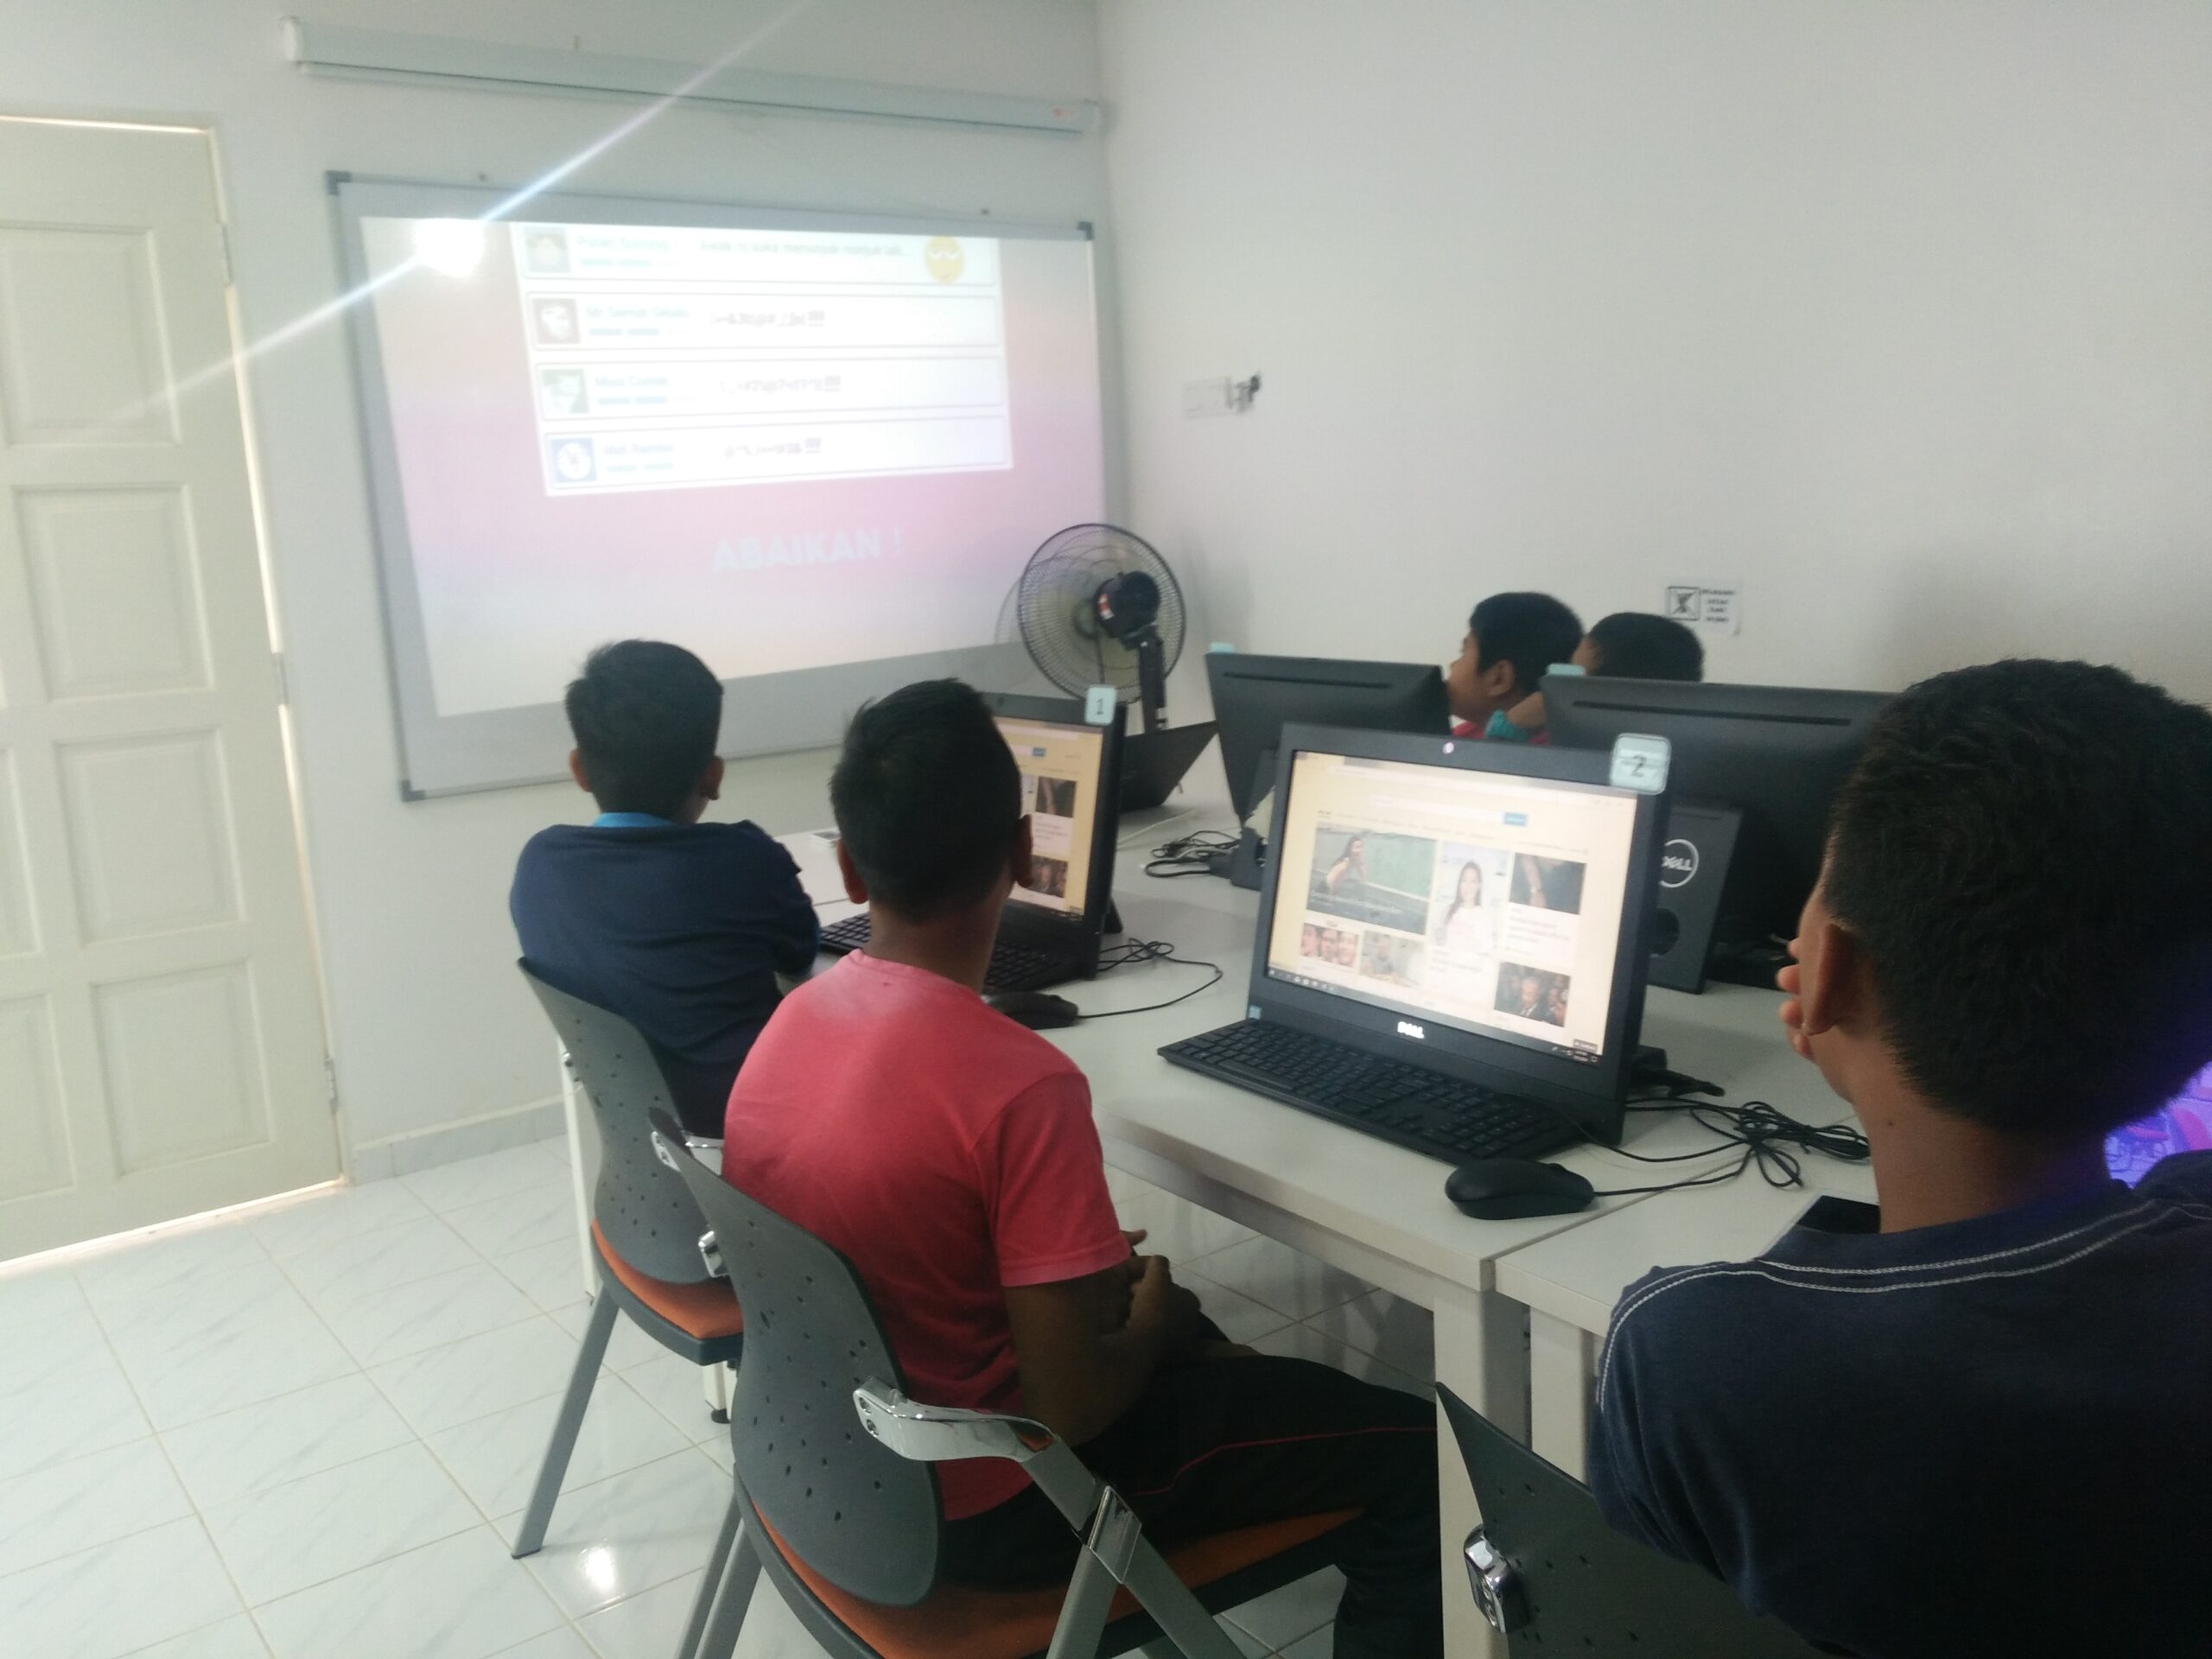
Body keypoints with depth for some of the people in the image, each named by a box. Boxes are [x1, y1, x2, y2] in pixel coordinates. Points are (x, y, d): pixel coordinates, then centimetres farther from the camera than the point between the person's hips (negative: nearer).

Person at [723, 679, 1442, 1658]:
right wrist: (1152, 1326, -4)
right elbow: (1070, 1409, -24)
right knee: (1416, 1458, 1)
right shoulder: (1021, 1084, -31)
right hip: (982, 1505, -8)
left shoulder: (790, 1022, -6)